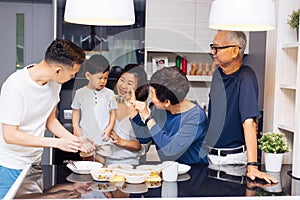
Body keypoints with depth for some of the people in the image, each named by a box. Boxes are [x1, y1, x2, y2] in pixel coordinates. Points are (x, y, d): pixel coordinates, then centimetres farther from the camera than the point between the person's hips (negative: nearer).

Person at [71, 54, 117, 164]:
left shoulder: (109, 94, 2)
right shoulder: (80, 93, 2)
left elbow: (113, 113, 6)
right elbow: (76, 112, 8)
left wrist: (109, 128, -5)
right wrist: (76, 128, -2)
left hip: (103, 137, 0)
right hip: (86, 137, 0)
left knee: (101, 162, 2)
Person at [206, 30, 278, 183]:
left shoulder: (245, 77, -18)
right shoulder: (218, 74, 5)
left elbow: (248, 122, -26)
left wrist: (252, 166, -30)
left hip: (233, 159, -6)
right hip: (209, 154, 6)